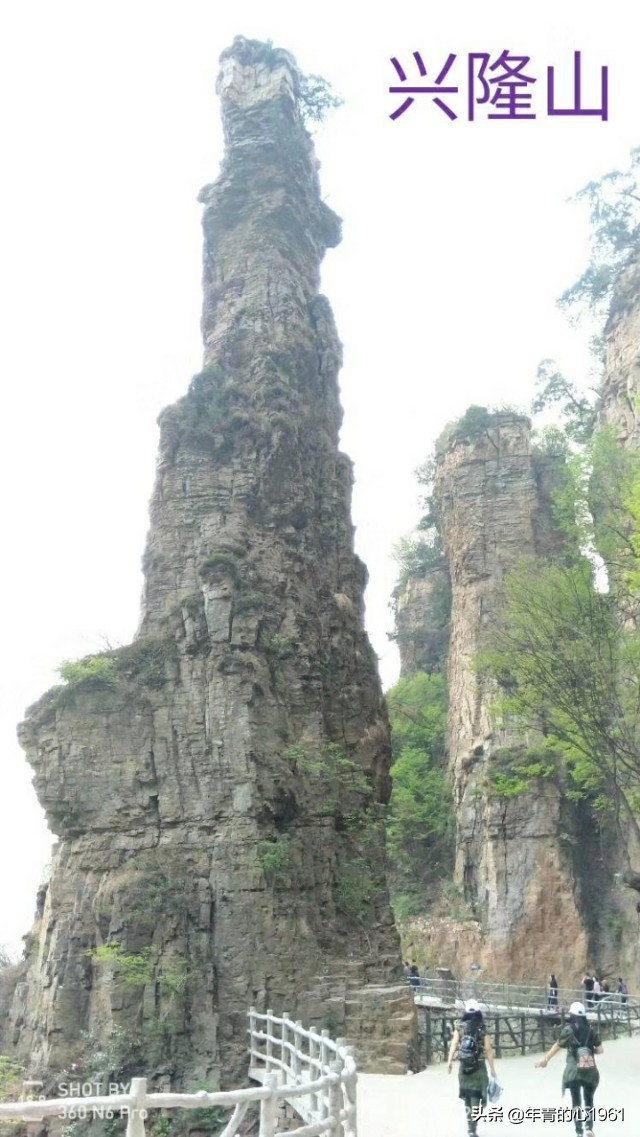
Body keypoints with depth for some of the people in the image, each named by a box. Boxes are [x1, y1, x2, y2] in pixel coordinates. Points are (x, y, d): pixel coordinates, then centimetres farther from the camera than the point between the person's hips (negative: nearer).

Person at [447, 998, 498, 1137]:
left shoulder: (459, 1028, -3)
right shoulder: (483, 1030, -8)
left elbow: (454, 1044, -15)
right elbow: (489, 1051, -10)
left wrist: (450, 1061, -21)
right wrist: (493, 1069, -4)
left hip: (464, 1067, 3)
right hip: (479, 1068, -3)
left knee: (468, 1096, 20)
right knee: (476, 1098, 0)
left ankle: (471, 1125, 30)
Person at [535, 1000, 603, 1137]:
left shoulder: (568, 1029, -8)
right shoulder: (590, 1030, 0)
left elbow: (558, 1046, -7)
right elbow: (600, 1050, 3)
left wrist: (545, 1060, 4)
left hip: (574, 1071, -2)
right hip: (590, 1071, 2)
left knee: (576, 1101, 9)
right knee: (589, 1100, 17)